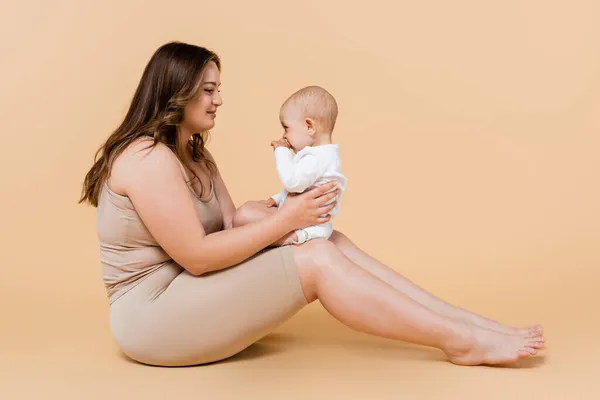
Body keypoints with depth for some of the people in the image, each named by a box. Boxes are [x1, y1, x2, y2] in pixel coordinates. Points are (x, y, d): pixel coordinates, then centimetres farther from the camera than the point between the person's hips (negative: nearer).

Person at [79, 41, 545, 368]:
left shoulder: (196, 156, 14)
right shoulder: (148, 158, -18)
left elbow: (234, 228, 6)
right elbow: (197, 256, -21)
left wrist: (292, 207, -10)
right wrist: (286, 219, -17)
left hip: (191, 295, 9)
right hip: (152, 314, -9)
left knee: (329, 240, -5)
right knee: (316, 260, -21)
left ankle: (469, 320, -8)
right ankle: (460, 341, -14)